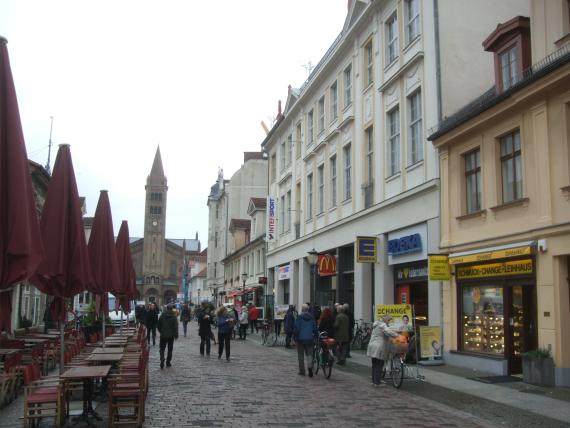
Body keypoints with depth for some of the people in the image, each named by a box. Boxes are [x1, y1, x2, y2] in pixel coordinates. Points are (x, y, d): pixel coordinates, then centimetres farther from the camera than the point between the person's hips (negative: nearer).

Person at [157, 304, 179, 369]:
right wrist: (176, 335, 2)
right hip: (171, 335, -1)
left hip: (163, 335, 1)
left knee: (162, 349, 7)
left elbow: (159, 326, 6)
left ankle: (162, 360, -14)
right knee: (170, 349, 12)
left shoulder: (162, 316, -2)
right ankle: (168, 362, 14)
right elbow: (175, 327, -7)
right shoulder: (173, 317, -9)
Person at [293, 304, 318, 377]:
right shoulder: (311, 318, 3)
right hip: (309, 339, 3)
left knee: (301, 355, 8)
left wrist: (295, 338, -3)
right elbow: (315, 328, 8)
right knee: (309, 354, 8)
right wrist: (315, 335, 21)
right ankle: (310, 366, -17)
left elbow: (296, 328, -10)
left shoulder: (299, 317, -9)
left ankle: (302, 371, 11)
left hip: (301, 339, -3)